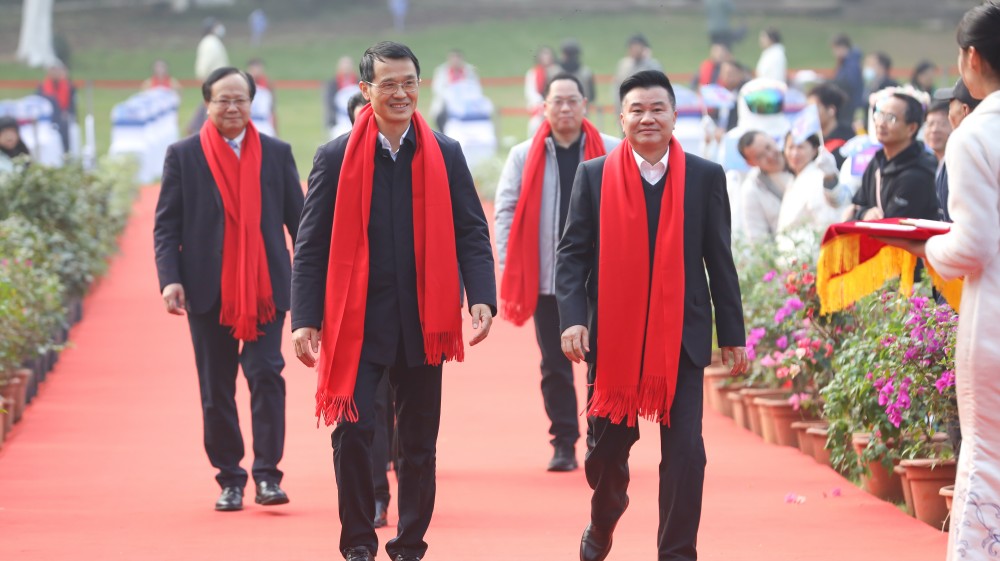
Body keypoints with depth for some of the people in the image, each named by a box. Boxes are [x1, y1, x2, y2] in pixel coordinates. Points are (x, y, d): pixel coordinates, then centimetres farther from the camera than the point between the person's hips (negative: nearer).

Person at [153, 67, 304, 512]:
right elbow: (166, 225, 2)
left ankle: (267, 475, -6)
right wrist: (170, 279, -11)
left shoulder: (276, 153, 7)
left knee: (266, 374, -11)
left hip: (264, 287, 0)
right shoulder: (183, 156, 4)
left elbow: (298, 219, 9)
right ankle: (230, 479, 14)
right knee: (216, 389, 4)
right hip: (208, 291, 0)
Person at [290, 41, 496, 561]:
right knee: (352, 431, -10)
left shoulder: (445, 155, 5)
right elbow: (311, 246, 1)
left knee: (419, 442, 8)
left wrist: (482, 298, -11)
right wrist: (305, 319, -7)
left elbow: (471, 233, 4)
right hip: (357, 320, -2)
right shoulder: (335, 158, 0)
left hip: (422, 321, 2)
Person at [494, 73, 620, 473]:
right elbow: (507, 211, 5)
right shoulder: (524, 156, 5)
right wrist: (509, 266, -4)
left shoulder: (613, 153, 4)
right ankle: (563, 444, 12)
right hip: (546, 278, 1)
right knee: (555, 365, 4)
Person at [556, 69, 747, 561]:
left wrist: (732, 334, 4)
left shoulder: (705, 177, 3)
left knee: (685, 449, -6)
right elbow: (571, 253, 1)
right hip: (611, 334, 0)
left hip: (681, 336, 0)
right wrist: (572, 318, -12)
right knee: (607, 445, 10)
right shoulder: (594, 176, 2)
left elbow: (719, 260, 5)